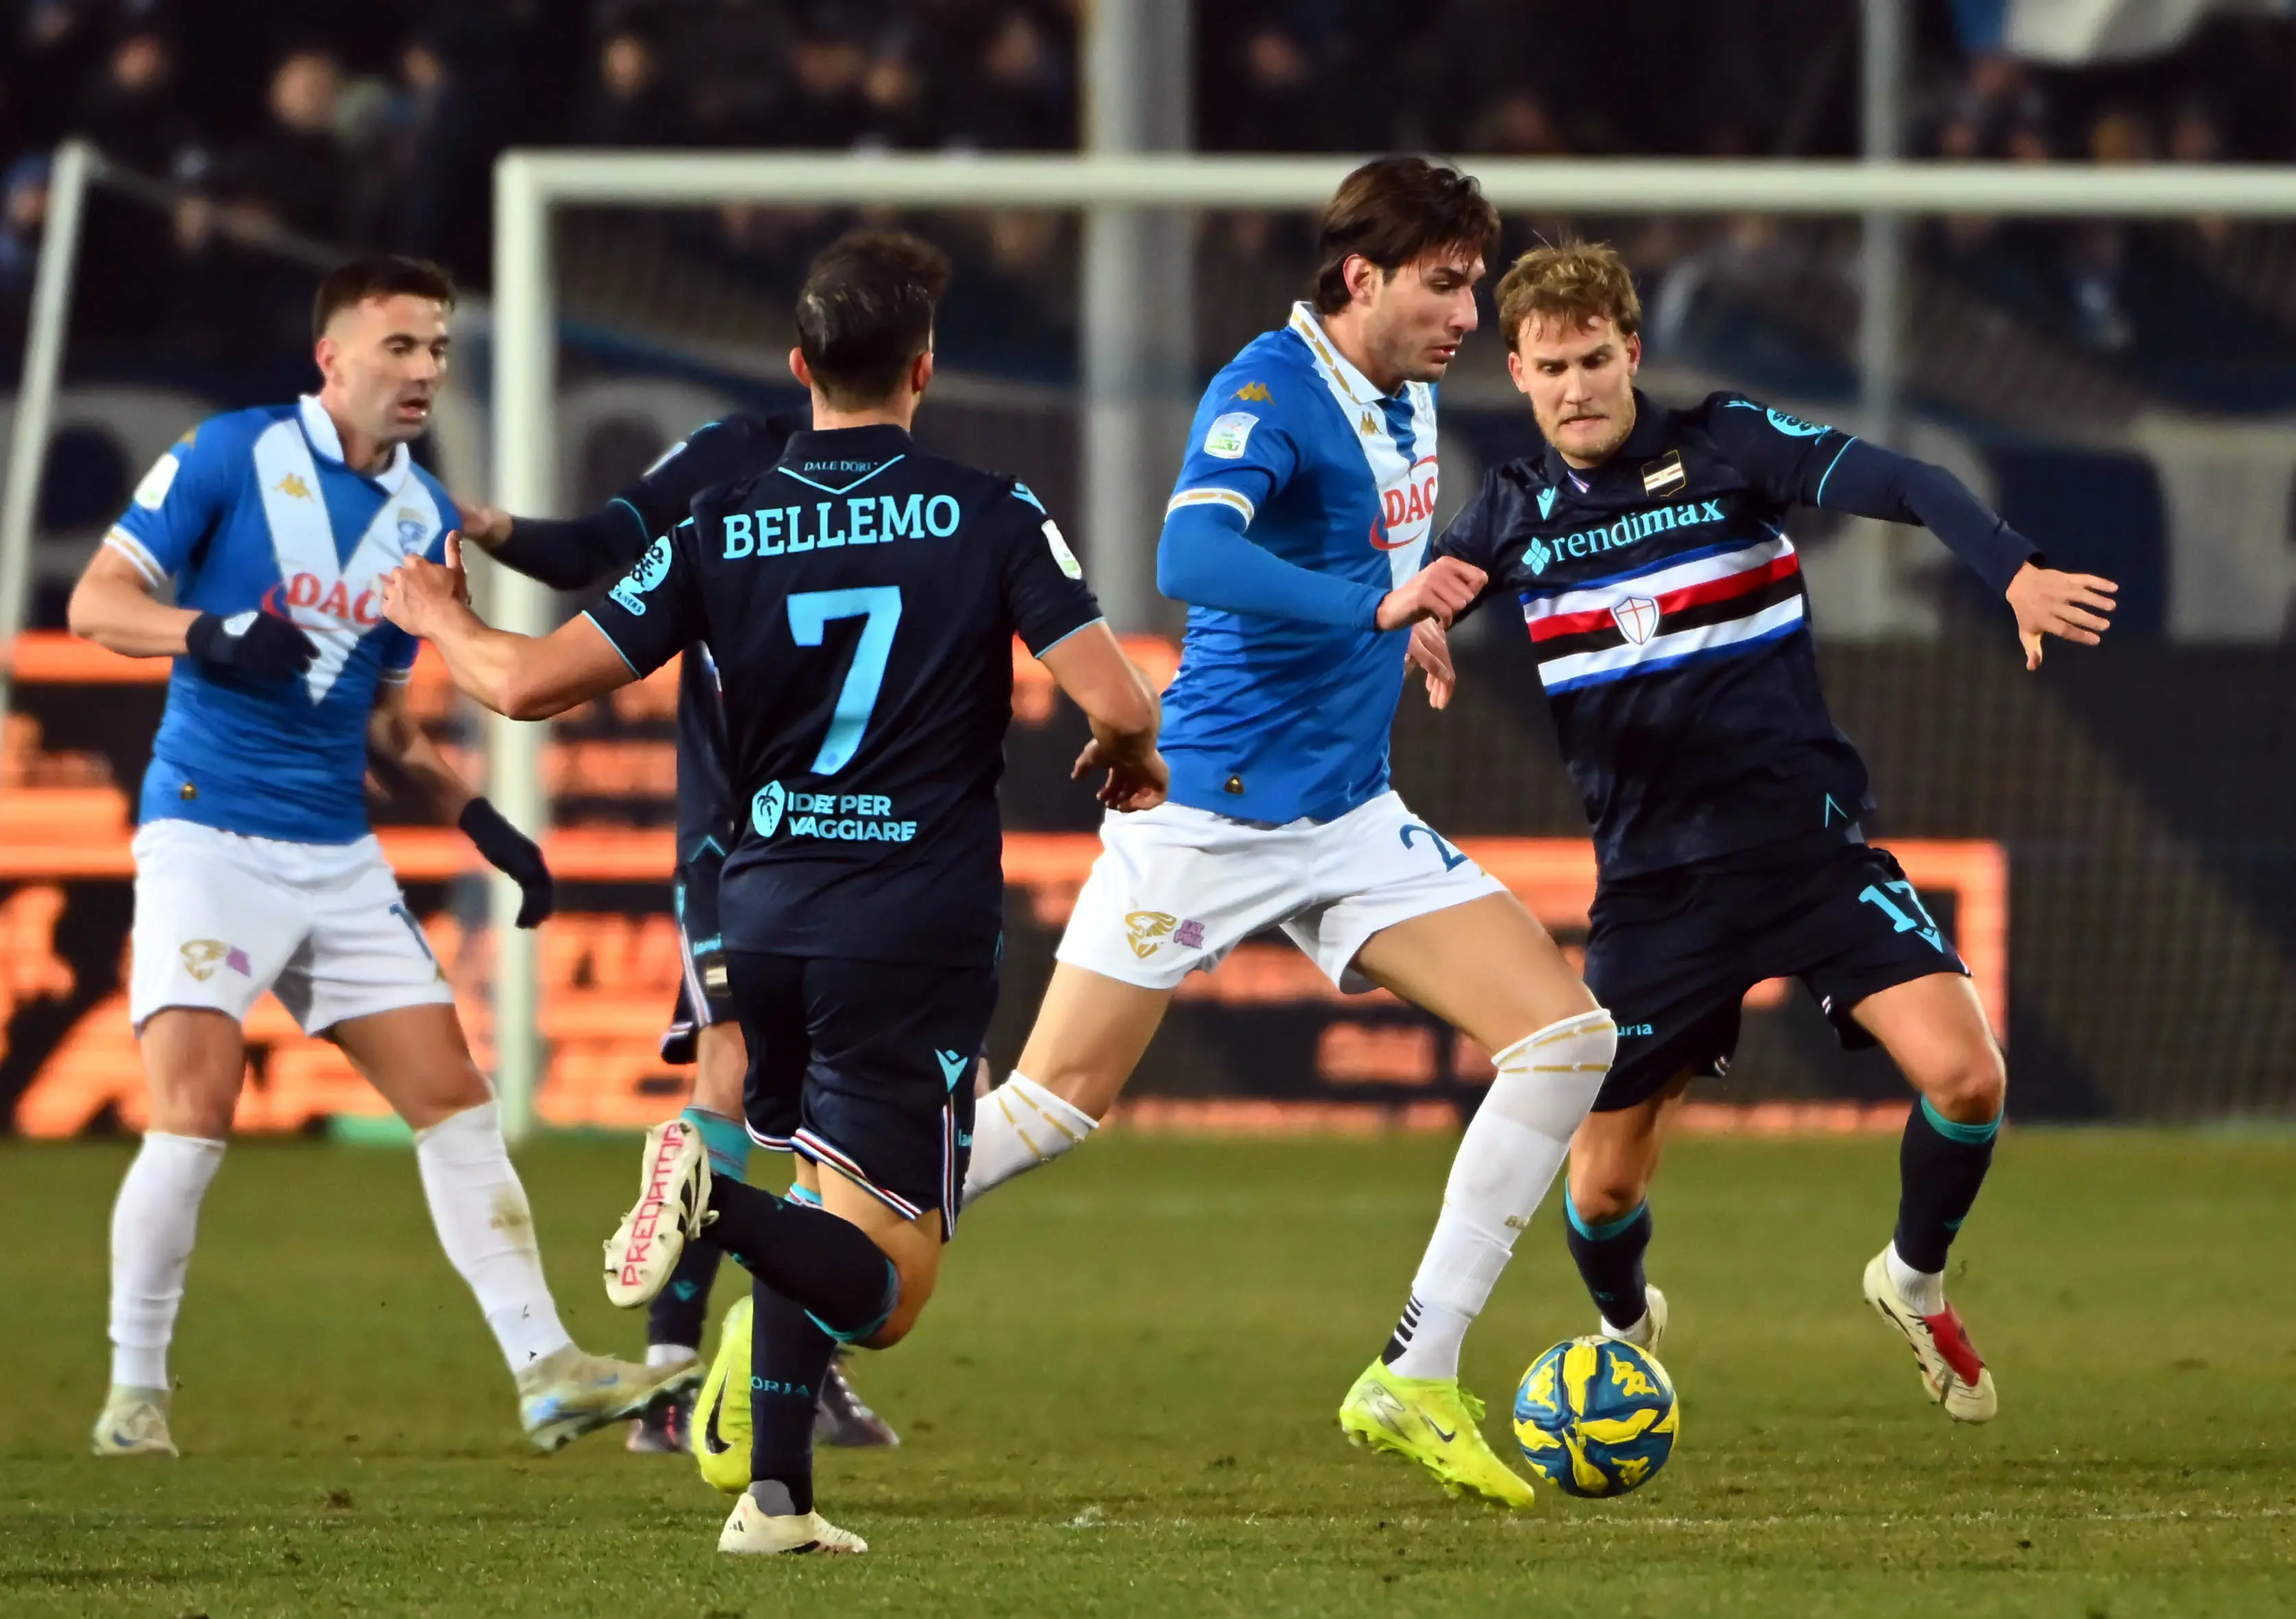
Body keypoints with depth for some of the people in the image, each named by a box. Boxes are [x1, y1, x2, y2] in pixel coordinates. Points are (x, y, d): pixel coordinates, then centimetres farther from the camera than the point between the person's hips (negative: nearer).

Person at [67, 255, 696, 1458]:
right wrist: (211, 634, -26)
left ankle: (545, 1372, 2)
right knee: (194, 1113, -16)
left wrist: (478, 820, 8)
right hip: (208, 841, -6)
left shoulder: (422, 517, 13)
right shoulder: (232, 456, -6)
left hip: (341, 857, 6)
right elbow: (95, 602, -7)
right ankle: (134, 1387, -2)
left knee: (455, 1101, 1)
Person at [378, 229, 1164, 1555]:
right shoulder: (988, 514, -5)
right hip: (915, 942, -4)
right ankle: (724, 1204, -33)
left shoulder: (725, 523, 2)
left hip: (764, 920, 4)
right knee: (882, 1282, -3)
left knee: (823, 1207, 26)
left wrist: (440, 619, 24)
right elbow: (1118, 703, -11)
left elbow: (531, 685, 2)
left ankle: (778, 1492, 14)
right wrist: (1135, 764, 13)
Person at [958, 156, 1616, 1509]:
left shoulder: (1407, 405, 9)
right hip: (1206, 821, -7)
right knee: (1050, 1107, -4)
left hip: (1350, 824, 7)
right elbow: (1192, 558, -35)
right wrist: (1375, 603, -43)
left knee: (1572, 1036, -7)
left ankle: (1417, 1380, -6)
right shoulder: (1268, 393, -17)